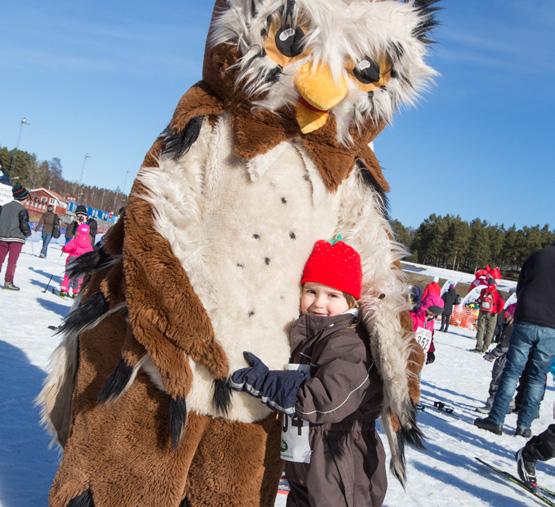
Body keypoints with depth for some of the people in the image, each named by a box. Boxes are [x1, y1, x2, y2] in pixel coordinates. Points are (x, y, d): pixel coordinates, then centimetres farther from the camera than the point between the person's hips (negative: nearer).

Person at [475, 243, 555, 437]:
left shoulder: (538, 255, 5)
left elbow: (520, 289, 10)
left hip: (525, 322, 0)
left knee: (512, 371, 3)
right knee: (537, 377, 7)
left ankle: (496, 419, -1)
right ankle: (524, 425, 8)